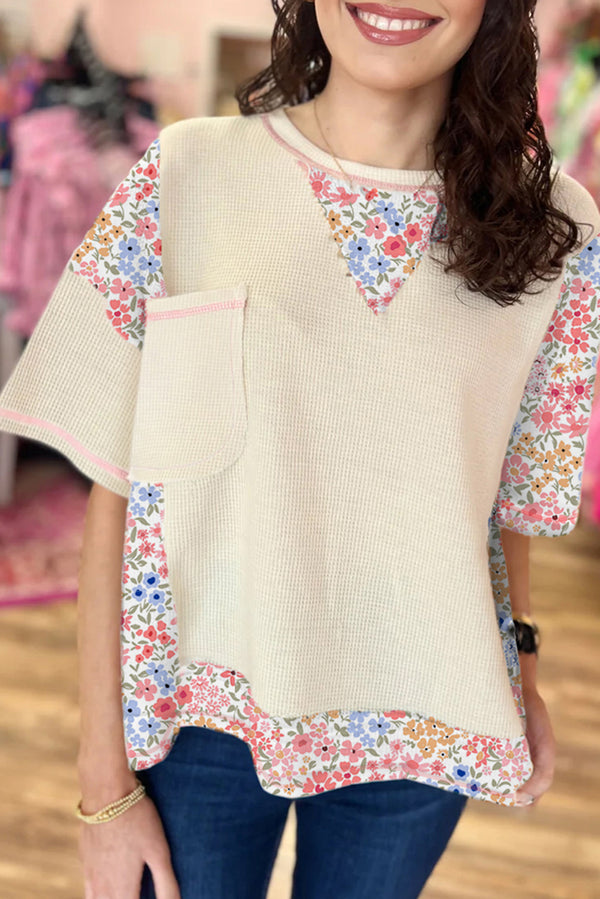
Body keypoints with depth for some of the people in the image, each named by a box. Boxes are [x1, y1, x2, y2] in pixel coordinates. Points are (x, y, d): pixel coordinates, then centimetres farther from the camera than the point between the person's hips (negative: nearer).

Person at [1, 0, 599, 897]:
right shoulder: (185, 178, -10)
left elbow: (512, 491, 6)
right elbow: (114, 491, -10)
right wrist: (106, 785, -8)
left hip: (419, 740, 2)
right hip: (198, 708, -1)